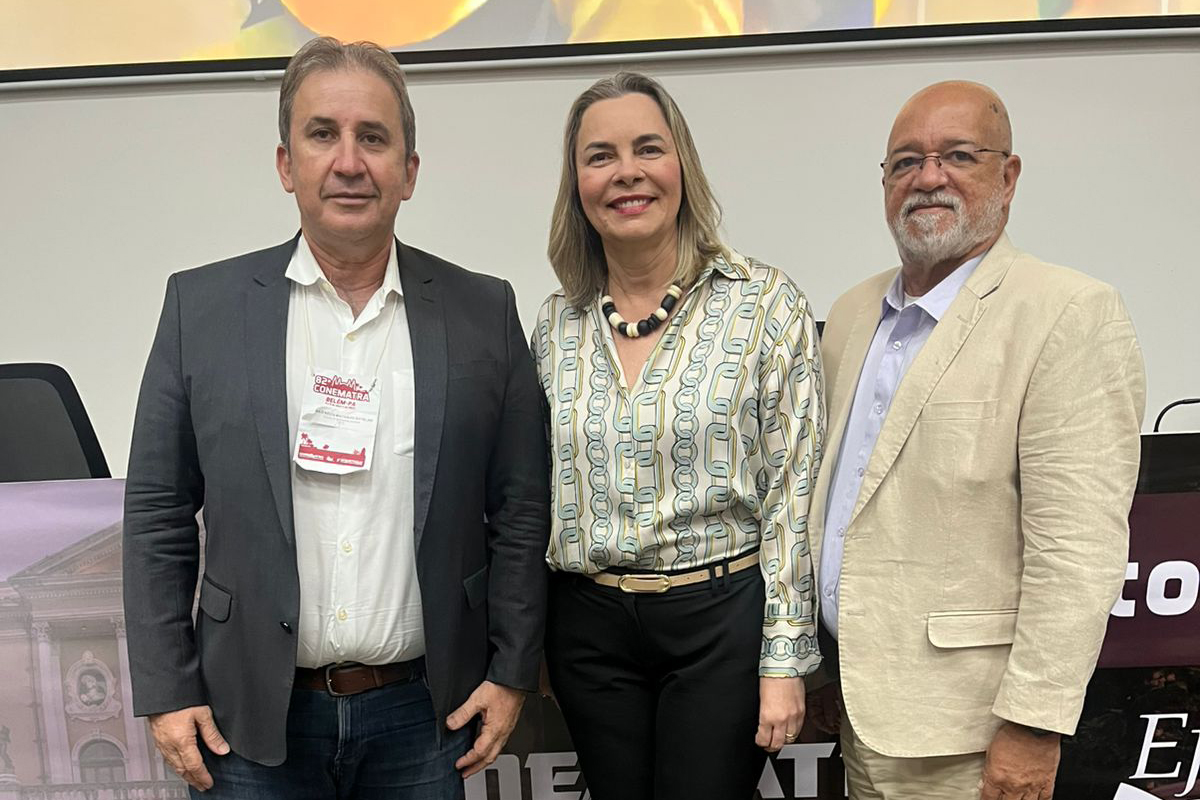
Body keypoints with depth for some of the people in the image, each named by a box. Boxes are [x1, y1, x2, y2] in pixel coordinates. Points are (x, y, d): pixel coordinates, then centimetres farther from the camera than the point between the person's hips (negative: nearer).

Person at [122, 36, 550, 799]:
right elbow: (159, 512, 1)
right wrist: (166, 690, -1)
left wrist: (512, 672, -1)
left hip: (425, 711, 1)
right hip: (252, 716, 0)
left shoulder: (483, 311, -3)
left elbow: (520, 508, 0)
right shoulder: (202, 305, -2)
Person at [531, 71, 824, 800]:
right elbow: (538, 490, 10)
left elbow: (793, 497, -8)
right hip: (588, 626, 4)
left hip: (722, 616, -3)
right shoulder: (557, 323, 3)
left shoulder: (768, 304, -8)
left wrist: (784, 662, -9)